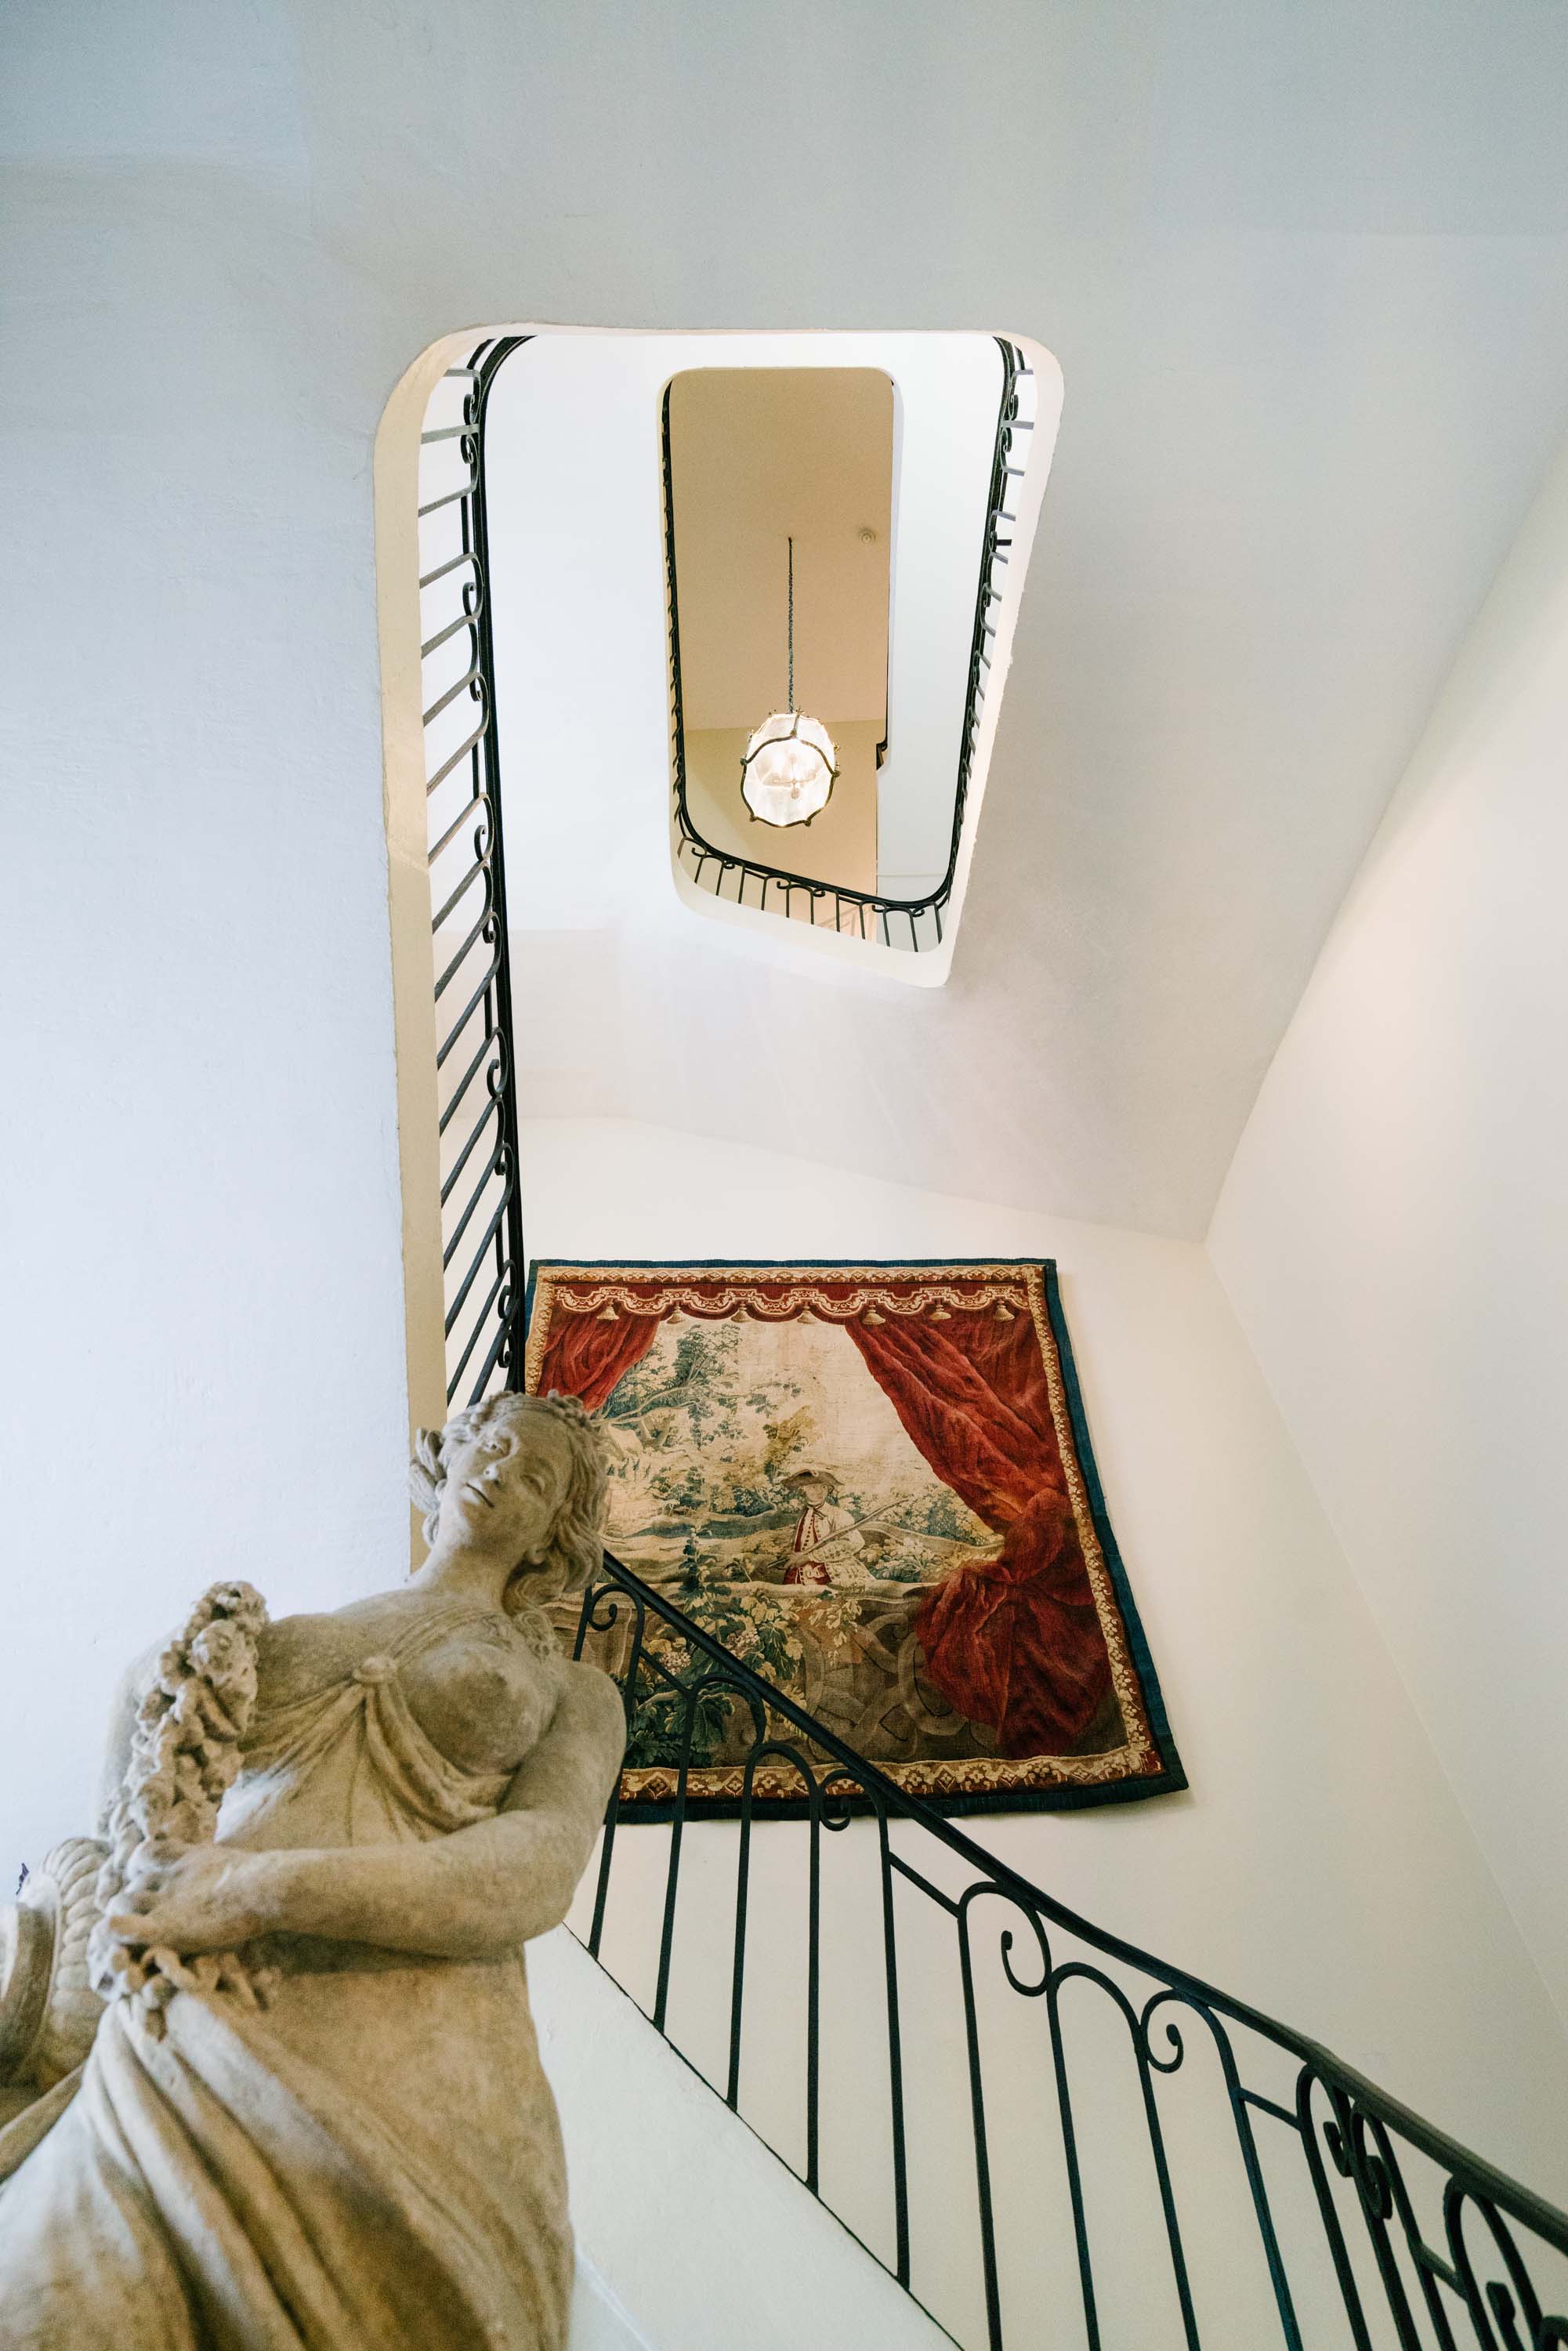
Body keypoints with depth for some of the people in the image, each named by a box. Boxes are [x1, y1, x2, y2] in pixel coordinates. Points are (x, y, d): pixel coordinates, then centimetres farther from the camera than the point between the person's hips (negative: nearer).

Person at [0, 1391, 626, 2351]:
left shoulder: (574, 1690, 11)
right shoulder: (285, 1637, 20)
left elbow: (537, 1873, -6)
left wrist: (262, 1891, -14)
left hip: (409, 2083, -3)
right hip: (181, 2063, 3)